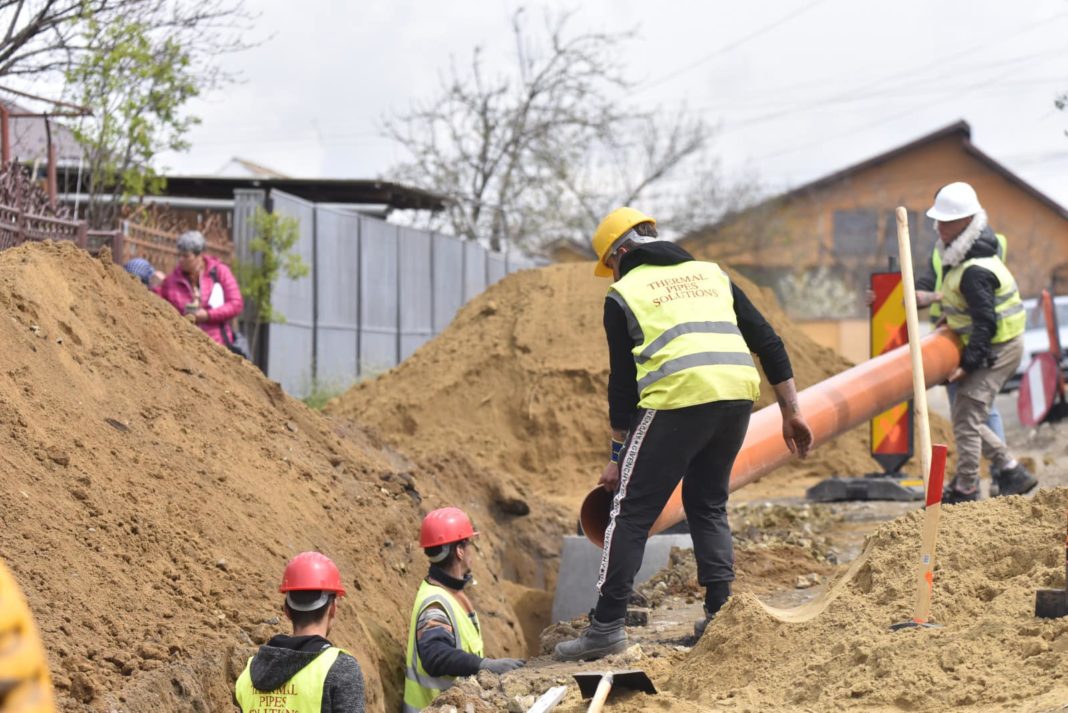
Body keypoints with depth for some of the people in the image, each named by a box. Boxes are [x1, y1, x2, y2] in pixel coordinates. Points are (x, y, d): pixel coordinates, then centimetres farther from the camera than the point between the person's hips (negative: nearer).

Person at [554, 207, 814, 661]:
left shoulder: (625, 293, 11)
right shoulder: (711, 274, 24)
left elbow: (623, 381, 8)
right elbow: (768, 343, 18)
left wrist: (617, 456, 13)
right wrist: (791, 412, 20)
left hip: (678, 400, -5)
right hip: (738, 392, 5)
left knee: (632, 512, 3)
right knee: (708, 505, 21)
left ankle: (607, 625, 0)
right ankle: (721, 613, 14)